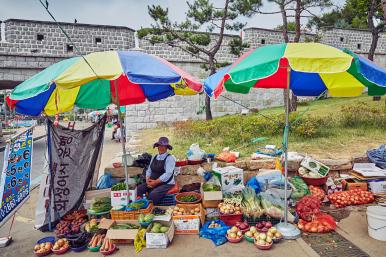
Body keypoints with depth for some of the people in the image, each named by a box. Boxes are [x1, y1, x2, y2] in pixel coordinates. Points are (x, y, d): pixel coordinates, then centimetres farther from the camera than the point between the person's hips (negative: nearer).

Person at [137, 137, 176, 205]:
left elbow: (168, 174, -16)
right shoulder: (154, 158, 15)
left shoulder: (170, 158, -7)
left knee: (153, 194, -32)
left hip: (166, 184, -6)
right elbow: (149, 170, 16)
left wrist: (155, 182, -17)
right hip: (153, 182, 6)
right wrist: (148, 180, -4)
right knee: (139, 189, -19)